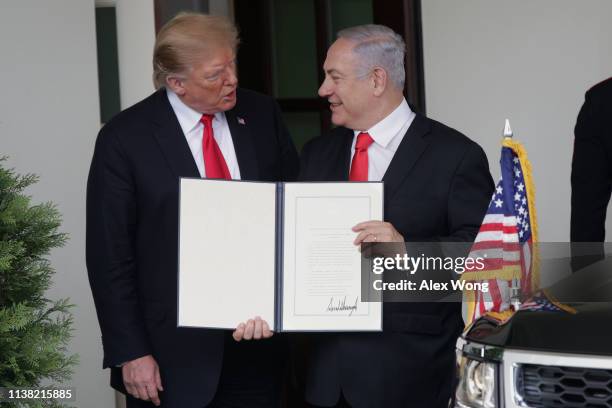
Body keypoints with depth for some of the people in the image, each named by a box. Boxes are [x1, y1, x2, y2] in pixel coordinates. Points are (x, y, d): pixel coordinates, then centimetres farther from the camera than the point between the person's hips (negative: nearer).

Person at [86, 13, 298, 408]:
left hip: (259, 335, 3)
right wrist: (130, 354, -9)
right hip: (174, 351, -3)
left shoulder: (262, 115, 2)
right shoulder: (124, 138, -9)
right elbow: (109, 254, -7)